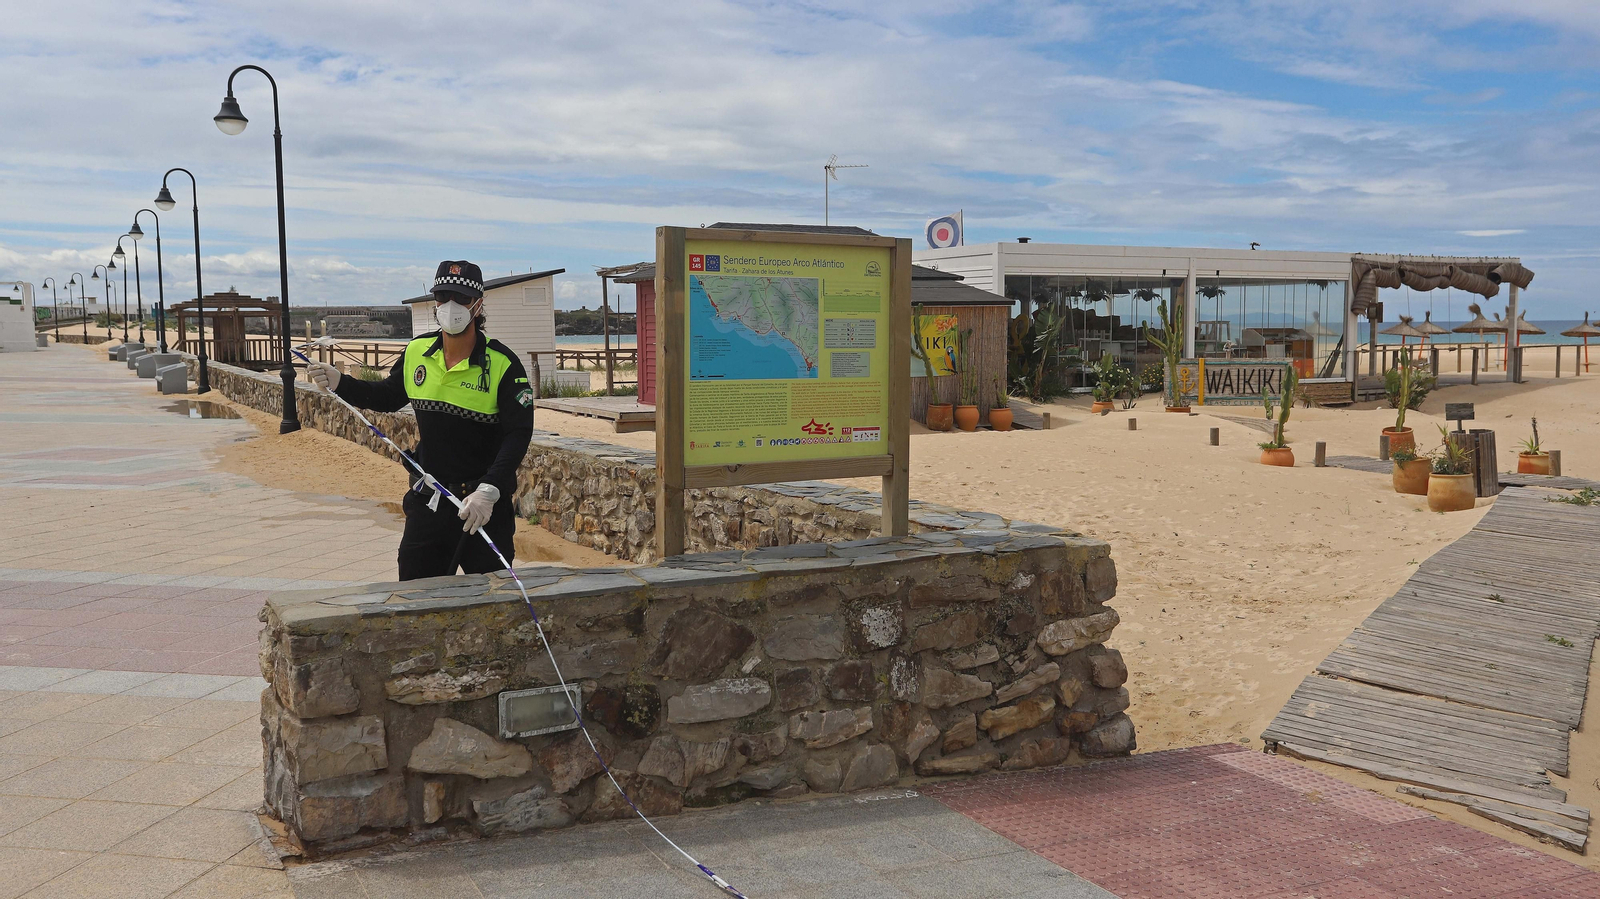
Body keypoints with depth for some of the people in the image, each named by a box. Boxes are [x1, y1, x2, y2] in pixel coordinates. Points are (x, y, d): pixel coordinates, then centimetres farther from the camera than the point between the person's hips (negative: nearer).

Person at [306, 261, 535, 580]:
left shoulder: (502, 364, -12)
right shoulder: (417, 352, 4)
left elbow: (518, 434, -16)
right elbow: (388, 396, 22)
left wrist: (489, 490, -27)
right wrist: (339, 383, 8)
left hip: (486, 506, -4)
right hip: (427, 502, 5)